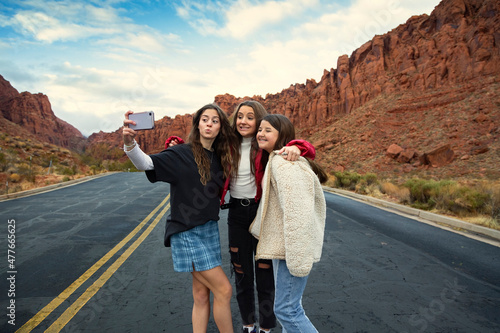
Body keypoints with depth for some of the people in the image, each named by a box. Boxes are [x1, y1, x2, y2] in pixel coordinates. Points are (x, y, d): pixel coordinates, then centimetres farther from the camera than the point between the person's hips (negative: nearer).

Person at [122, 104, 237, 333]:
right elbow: (146, 163, -20)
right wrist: (129, 142, -42)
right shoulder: (182, 154, -11)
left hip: (210, 229, 6)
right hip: (187, 233, -6)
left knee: (201, 295, 13)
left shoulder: (219, 157, 6)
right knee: (223, 290, -2)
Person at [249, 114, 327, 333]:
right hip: (283, 244, 10)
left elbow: (296, 210, -26)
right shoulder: (273, 161, 15)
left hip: (292, 246, -10)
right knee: (288, 305, 20)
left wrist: (296, 257, -25)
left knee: (286, 308, -3)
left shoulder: (283, 163, -20)